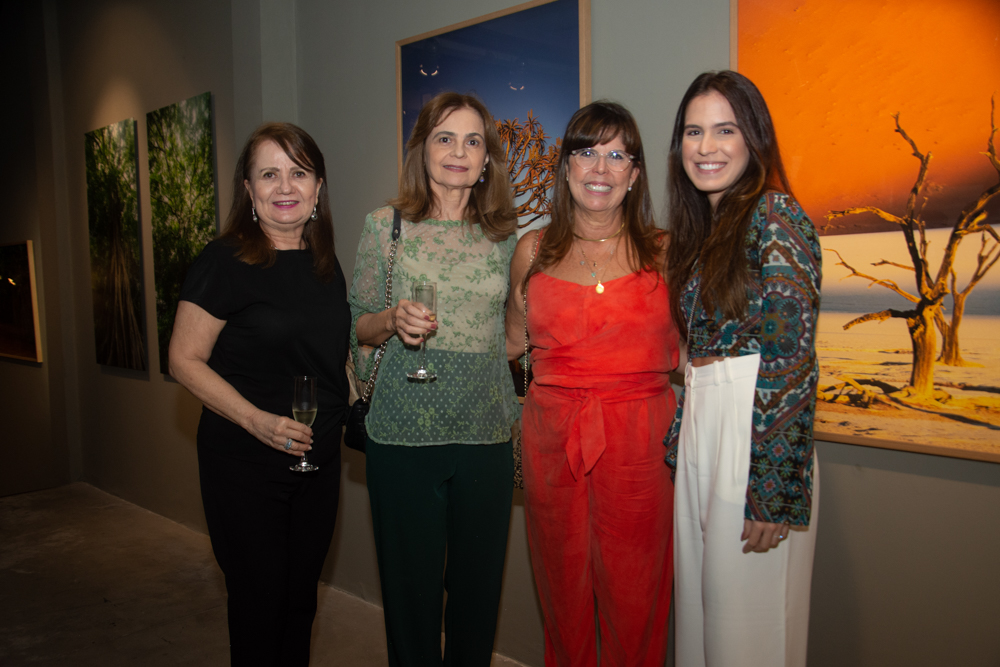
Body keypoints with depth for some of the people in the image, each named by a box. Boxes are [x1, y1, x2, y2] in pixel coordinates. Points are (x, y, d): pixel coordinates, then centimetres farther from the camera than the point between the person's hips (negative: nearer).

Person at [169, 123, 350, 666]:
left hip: (319, 458, 6)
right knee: (259, 601, 6)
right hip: (245, 464, -5)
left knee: (301, 597, 17)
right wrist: (257, 421, -23)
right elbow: (185, 360, -13)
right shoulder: (225, 261, -12)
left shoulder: (326, 265, 8)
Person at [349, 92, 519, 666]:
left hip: (486, 433, 2)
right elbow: (357, 326, 5)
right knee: (410, 582, 9)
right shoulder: (385, 225, 2)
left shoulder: (507, 234, 6)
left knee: (479, 582, 13)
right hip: (404, 432, -1)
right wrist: (393, 320, -16)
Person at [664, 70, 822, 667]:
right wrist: (680, 444, 11)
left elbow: (793, 358, -16)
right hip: (700, 429, 8)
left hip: (759, 433, -8)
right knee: (701, 604, 18)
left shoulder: (775, 214, -10)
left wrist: (774, 489, -19)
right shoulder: (700, 227, 14)